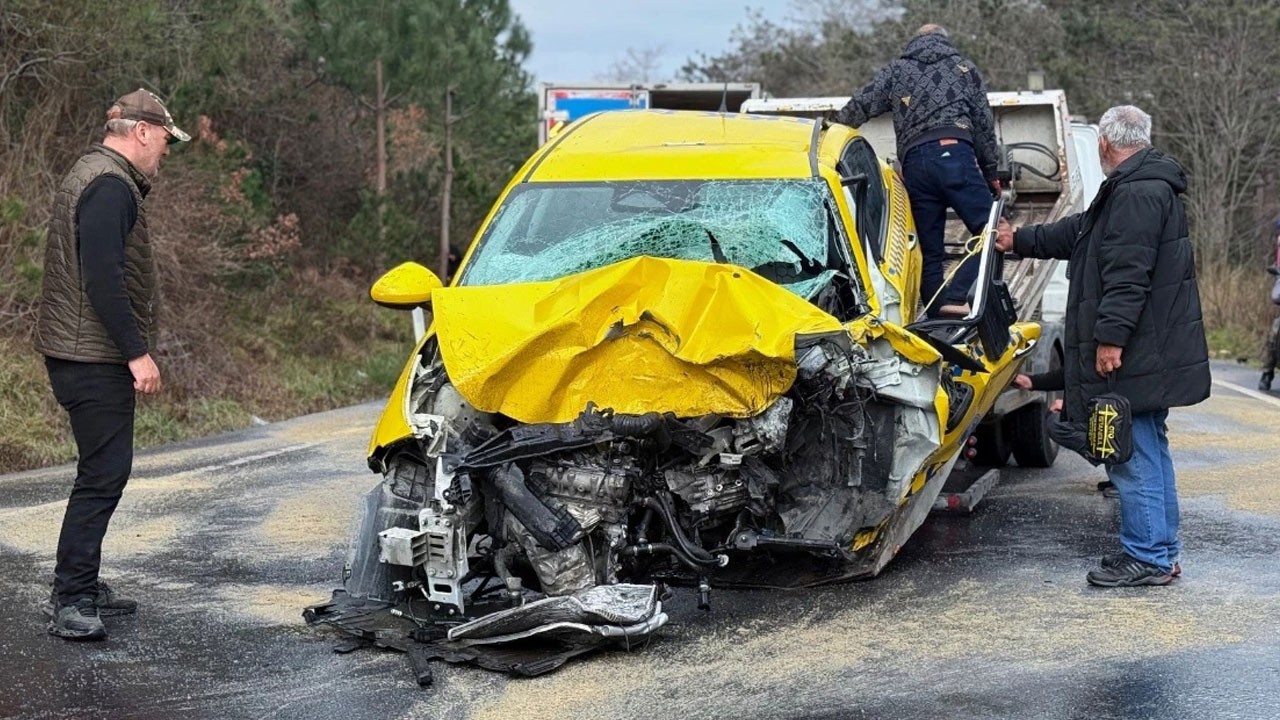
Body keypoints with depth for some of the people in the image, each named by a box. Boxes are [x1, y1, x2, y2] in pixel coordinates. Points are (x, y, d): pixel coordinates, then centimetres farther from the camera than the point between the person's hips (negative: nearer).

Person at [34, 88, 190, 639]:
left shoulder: (94, 175, 20)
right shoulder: (111, 186, -15)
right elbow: (103, 279, -23)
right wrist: (137, 353, -23)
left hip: (82, 355, 11)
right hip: (95, 359, -11)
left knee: (102, 471, 15)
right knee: (104, 474, -10)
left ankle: (78, 588, 22)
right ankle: (70, 603, -9)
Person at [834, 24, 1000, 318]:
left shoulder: (895, 71, 22)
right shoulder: (964, 68, 21)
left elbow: (857, 109, 15)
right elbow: (984, 123, 19)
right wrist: (991, 172, 24)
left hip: (914, 163, 3)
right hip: (954, 153, -3)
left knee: (930, 251, 7)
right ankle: (958, 298, -24)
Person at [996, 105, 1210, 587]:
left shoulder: (1137, 194, -17)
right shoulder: (1149, 187, 20)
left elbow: (1128, 274, -25)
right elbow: (1077, 233, 32)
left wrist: (1111, 336, -26)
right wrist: (1019, 241, 41)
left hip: (1133, 354, -11)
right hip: (1150, 351, 11)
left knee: (1133, 453, -7)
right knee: (1150, 449, 16)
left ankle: (1147, 557, -2)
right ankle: (1163, 550, 23)